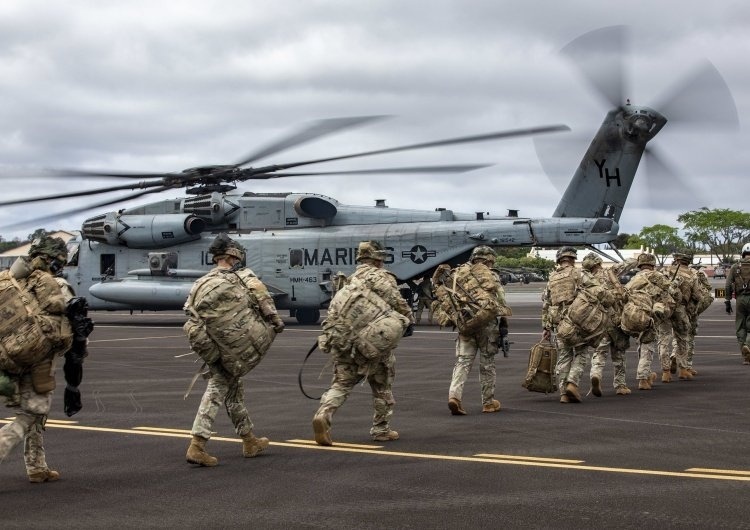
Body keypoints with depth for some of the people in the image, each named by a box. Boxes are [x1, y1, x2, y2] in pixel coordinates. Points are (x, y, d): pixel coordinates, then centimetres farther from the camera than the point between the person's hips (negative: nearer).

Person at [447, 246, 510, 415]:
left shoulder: (459, 274, 12)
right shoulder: (490, 276, -1)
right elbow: (500, 301, -7)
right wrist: (504, 324, -1)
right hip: (486, 323, -3)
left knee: (463, 361, 2)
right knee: (487, 363, 8)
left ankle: (454, 395, -19)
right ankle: (488, 402, 16)